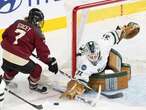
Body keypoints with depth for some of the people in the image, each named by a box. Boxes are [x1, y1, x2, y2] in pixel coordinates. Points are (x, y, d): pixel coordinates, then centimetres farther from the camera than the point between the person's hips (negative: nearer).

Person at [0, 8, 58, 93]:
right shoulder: (36, 32, -4)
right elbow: (42, 51, -3)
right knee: (37, 69, 16)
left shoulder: (18, 23, 11)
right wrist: (51, 62, 7)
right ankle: (33, 85, 36)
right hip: (19, 60, -6)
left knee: (12, 68, 37)